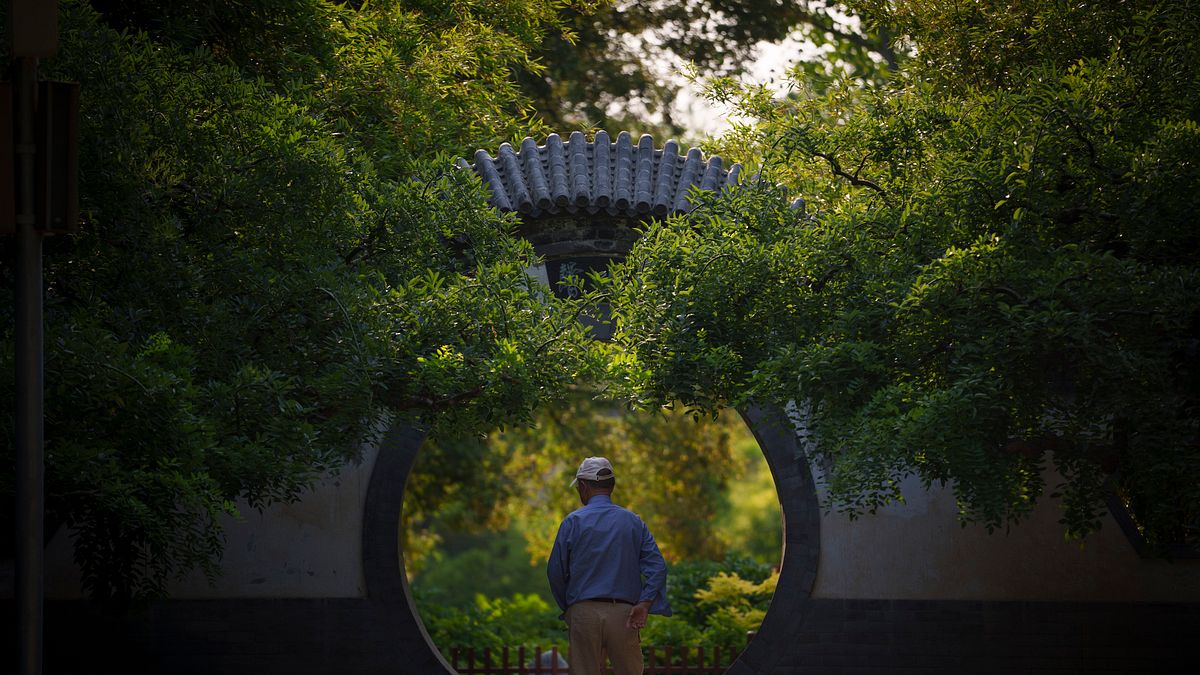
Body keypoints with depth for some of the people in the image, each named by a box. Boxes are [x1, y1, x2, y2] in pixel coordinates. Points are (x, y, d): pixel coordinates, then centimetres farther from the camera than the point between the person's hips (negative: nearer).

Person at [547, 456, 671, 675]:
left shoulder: (573, 522, 2)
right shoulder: (633, 522, 9)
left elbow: (556, 572, 3)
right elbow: (657, 567, -1)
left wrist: (567, 608, 16)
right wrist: (644, 605, -7)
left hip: (583, 613, -1)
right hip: (624, 615, 1)